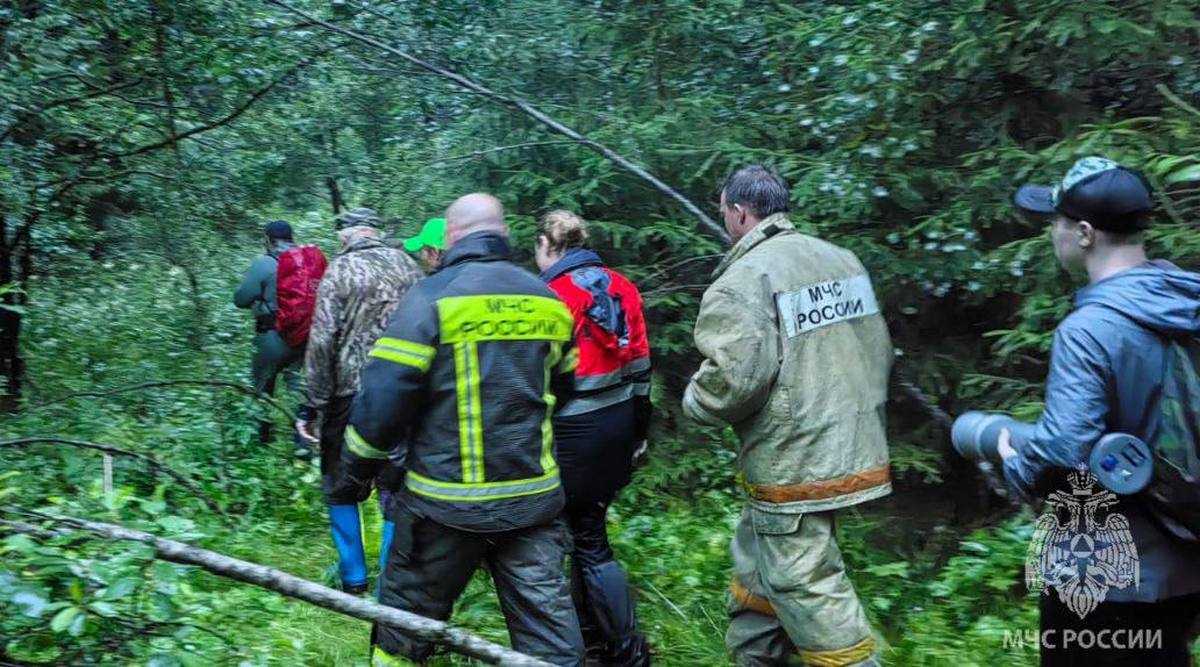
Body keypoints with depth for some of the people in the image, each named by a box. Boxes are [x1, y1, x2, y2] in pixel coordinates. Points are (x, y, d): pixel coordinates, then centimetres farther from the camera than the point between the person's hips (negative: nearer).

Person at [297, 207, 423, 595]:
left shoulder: (339, 270, -6)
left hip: (351, 395, -3)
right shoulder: (408, 265, 5)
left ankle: (353, 579, 22)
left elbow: (322, 342, -13)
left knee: (340, 487, 16)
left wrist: (314, 409, -9)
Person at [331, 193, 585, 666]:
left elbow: (381, 400, -13)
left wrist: (354, 472, 1)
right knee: (549, 625, 9)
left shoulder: (430, 298, -9)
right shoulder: (547, 301, 6)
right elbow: (568, 389, 15)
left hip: (448, 504, -4)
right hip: (535, 499, 4)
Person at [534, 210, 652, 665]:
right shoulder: (620, 286, 5)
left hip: (577, 431, -7)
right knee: (585, 523, 19)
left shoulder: (553, 296, -14)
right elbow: (640, 366, 9)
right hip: (621, 421, 7)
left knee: (588, 538, 5)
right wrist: (639, 431, 18)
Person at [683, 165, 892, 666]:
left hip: (795, 470, -9)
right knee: (755, 566, 23)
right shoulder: (843, 260, 9)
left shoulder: (742, 281, -15)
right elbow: (879, 350, 13)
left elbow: (735, 376, -25)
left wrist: (694, 401, -4)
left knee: (812, 597, 0)